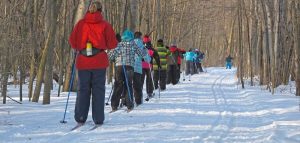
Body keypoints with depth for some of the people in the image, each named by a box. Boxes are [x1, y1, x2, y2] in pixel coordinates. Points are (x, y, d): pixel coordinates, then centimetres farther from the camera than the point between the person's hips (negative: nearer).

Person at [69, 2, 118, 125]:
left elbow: (72, 42, 5)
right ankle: (98, 119, 0)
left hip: (83, 61, 2)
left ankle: (80, 118, 2)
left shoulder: (80, 24, 4)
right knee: (98, 89, 4)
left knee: (83, 89, 9)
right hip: (99, 62, -1)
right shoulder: (104, 25, 0)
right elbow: (112, 43, -3)